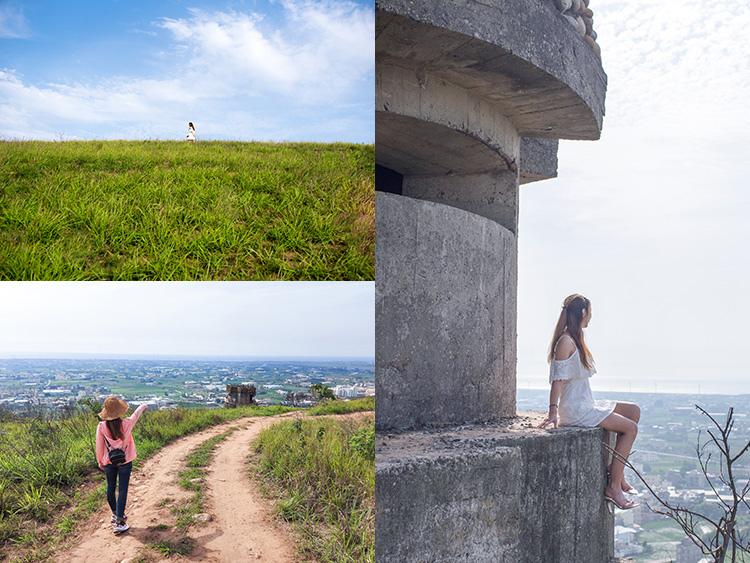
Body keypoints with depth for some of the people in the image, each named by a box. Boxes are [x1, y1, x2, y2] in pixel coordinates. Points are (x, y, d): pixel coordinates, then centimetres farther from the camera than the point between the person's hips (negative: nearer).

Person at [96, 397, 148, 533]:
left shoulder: (102, 426, -14)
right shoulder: (126, 424, -17)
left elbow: (99, 446, -4)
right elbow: (136, 414, 5)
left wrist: (100, 462, 12)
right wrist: (142, 407, 27)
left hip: (108, 462, 3)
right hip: (124, 461, -3)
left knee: (111, 487, 19)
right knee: (122, 490, 0)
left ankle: (115, 514, 37)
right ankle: (119, 522, -3)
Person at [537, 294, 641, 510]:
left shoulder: (576, 340, 13)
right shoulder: (566, 342, -17)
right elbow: (558, 380, -21)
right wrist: (553, 413, -24)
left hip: (586, 404, 10)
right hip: (574, 409, -10)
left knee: (634, 410, 13)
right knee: (630, 428, -11)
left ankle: (618, 474, 11)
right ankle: (614, 486, -6)